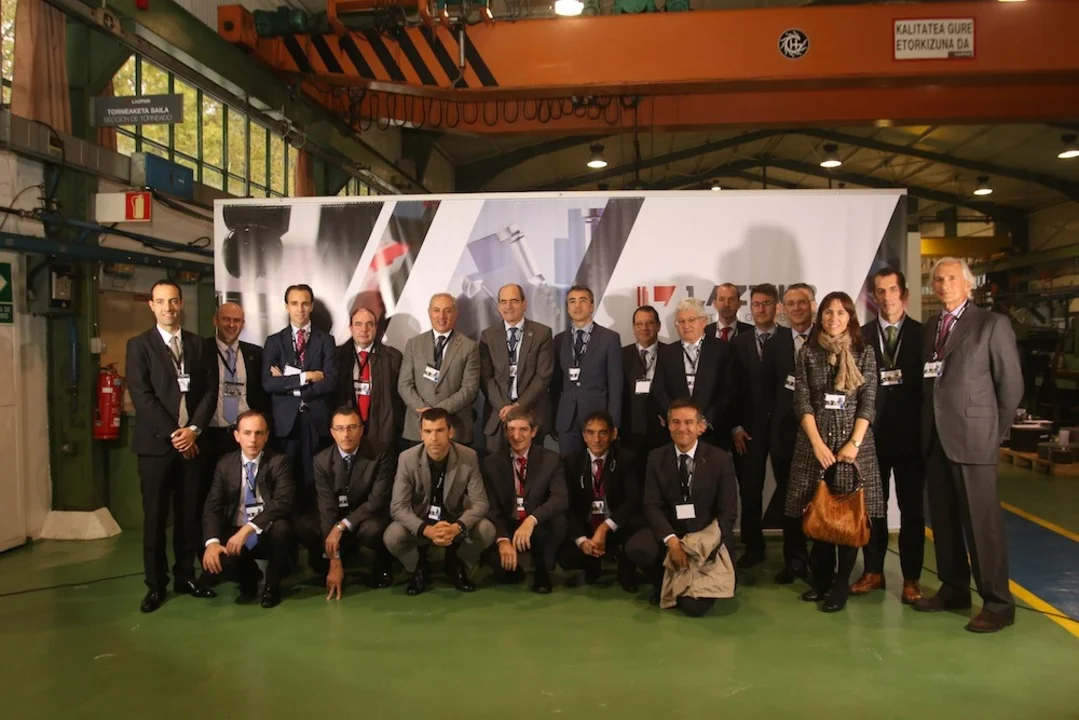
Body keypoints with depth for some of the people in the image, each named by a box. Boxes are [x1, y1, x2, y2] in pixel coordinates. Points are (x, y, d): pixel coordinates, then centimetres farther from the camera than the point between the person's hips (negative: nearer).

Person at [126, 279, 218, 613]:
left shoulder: (198, 344, 11)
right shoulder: (139, 345, 1)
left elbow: (210, 390, 5)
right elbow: (142, 395, -8)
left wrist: (194, 429, -8)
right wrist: (173, 433, -12)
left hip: (191, 441, 3)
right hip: (156, 442, -3)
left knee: (189, 514, 7)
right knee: (155, 516, 2)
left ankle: (185, 576, 18)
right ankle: (156, 584, 11)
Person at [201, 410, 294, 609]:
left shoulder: (279, 462, -8)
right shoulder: (225, 465, 2)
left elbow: (282, 503, -21)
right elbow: (212, 507, -5)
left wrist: (248, 529, -31)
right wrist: (212, 541, -23)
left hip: (268, 533, -2)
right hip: (235, 533, 2)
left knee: (281, 527, -35)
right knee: (211, 560, -27)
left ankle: (272, 585, -5)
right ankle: (248, 579, 10)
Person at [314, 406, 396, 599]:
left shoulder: (381, 452, -19)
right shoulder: (322, 460, -12)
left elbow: (378, 499, -21)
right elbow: (327, 508, -17)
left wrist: (342, 526, -32)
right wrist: (335, 562, -23)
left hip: (370, 516, -4)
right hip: (338, 518, 4)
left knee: (371, 531, -36)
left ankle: (383, 563, 0)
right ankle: (344, 558, 13)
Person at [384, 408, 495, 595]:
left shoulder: (469, 457, -16)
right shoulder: (407, 459, -17)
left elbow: (479, 503, -15)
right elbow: (398, 507, -19)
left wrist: (457, 527, -36)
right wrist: (426, 530, -37)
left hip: (455, 521, 1)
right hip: (420, 523, 0)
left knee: (487, 531, -27)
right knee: (392, 536, -30)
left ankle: (456, 566, 6)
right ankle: (419, 568, 5)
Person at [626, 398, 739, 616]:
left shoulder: (721, 459, -6)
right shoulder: (656, 458, 0)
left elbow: (728, 512, -6)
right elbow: (652, 506, -5)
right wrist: (671, 540, -23)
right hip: (670, 531, 2)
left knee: (694, 605, -18)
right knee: (636, 547, -29)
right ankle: (666, 584, 4)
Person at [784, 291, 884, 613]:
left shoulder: (864, 353, 4)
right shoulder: (807, 353, 4)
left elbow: (868, 402, -1)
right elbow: (801, 401, -1)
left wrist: (854, 443, -11)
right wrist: (818, 443, -10)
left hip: (853, 439, 0)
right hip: (815, 441, 1)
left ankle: (841, 583, 9)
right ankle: (821, 578, 18)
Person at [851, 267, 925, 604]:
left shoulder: (922, 334, 3)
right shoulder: (862, 336, 5)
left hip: (911, 434, -1)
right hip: (872, 434, 1)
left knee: (912, 507, 5)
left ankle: (911, 578, 15)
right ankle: (873, 571, 20)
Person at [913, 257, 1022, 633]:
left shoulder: (992, 324, -2)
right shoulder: (929, 327, 14)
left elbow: (1011, 383, -3)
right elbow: (925, 382, 12)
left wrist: (994, 431, 0)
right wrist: (925, 425, 5)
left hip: (972, 437, -6)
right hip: (934, 437, 6)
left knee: (982, 521, -3)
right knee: (943, 519, 12)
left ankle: (998, 603, 7)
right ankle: (954, 589, 24)